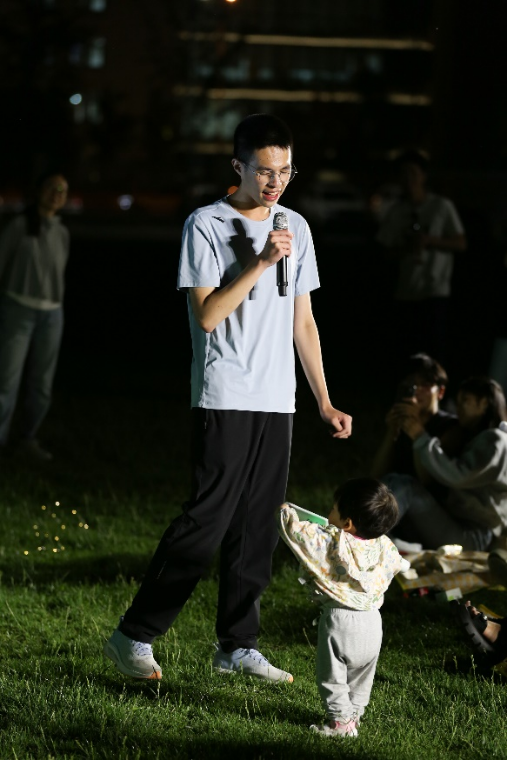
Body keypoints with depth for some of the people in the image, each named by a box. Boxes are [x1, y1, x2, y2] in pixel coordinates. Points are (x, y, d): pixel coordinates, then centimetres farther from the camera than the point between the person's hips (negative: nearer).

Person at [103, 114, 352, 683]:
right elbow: (207, 314, -12)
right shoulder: (207, 225, -5)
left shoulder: (296, 227, 13)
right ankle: (134, 637, -3)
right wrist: (261, 263, -19)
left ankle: (237, 647, 15)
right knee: (207, 523, -10)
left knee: (257, 529, 7)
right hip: (224, 400, -6)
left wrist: (325, 402, 15)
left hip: (277, 402, 6)